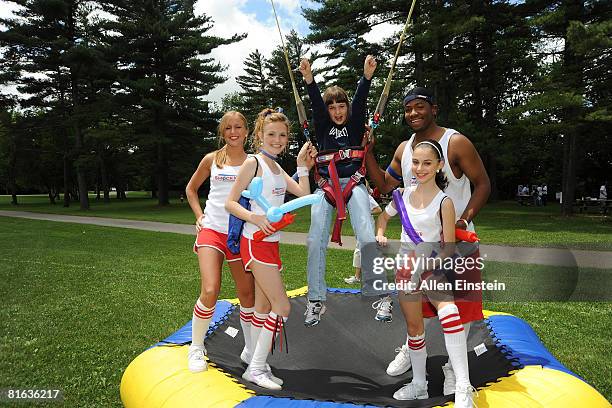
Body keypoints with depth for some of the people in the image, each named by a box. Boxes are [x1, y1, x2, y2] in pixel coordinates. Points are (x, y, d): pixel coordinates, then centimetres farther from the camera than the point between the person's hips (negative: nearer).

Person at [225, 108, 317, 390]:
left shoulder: (277, 169, 16)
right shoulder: (253, 163, -8)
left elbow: (304, 194, 11)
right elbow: (230, 203, -11)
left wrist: (303, 165, 7)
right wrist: (256, 219, -25)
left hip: (271, 242, 8)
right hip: (255, 243, -8)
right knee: (282, 306, -9)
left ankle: (256, 365, 21)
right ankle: (256, 368, 1)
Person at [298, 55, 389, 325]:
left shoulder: (355, 124, 13)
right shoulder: (322, 127, 14)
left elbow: (360, 100, -5)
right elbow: (316, 103, -4)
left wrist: (367, 76, -23)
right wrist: (309, 79, -21)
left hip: (353, 183, -1)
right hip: (325, 185, 1)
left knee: (367, 236, -16)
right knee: (316, 240, -10)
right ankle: (316, 300, 0)